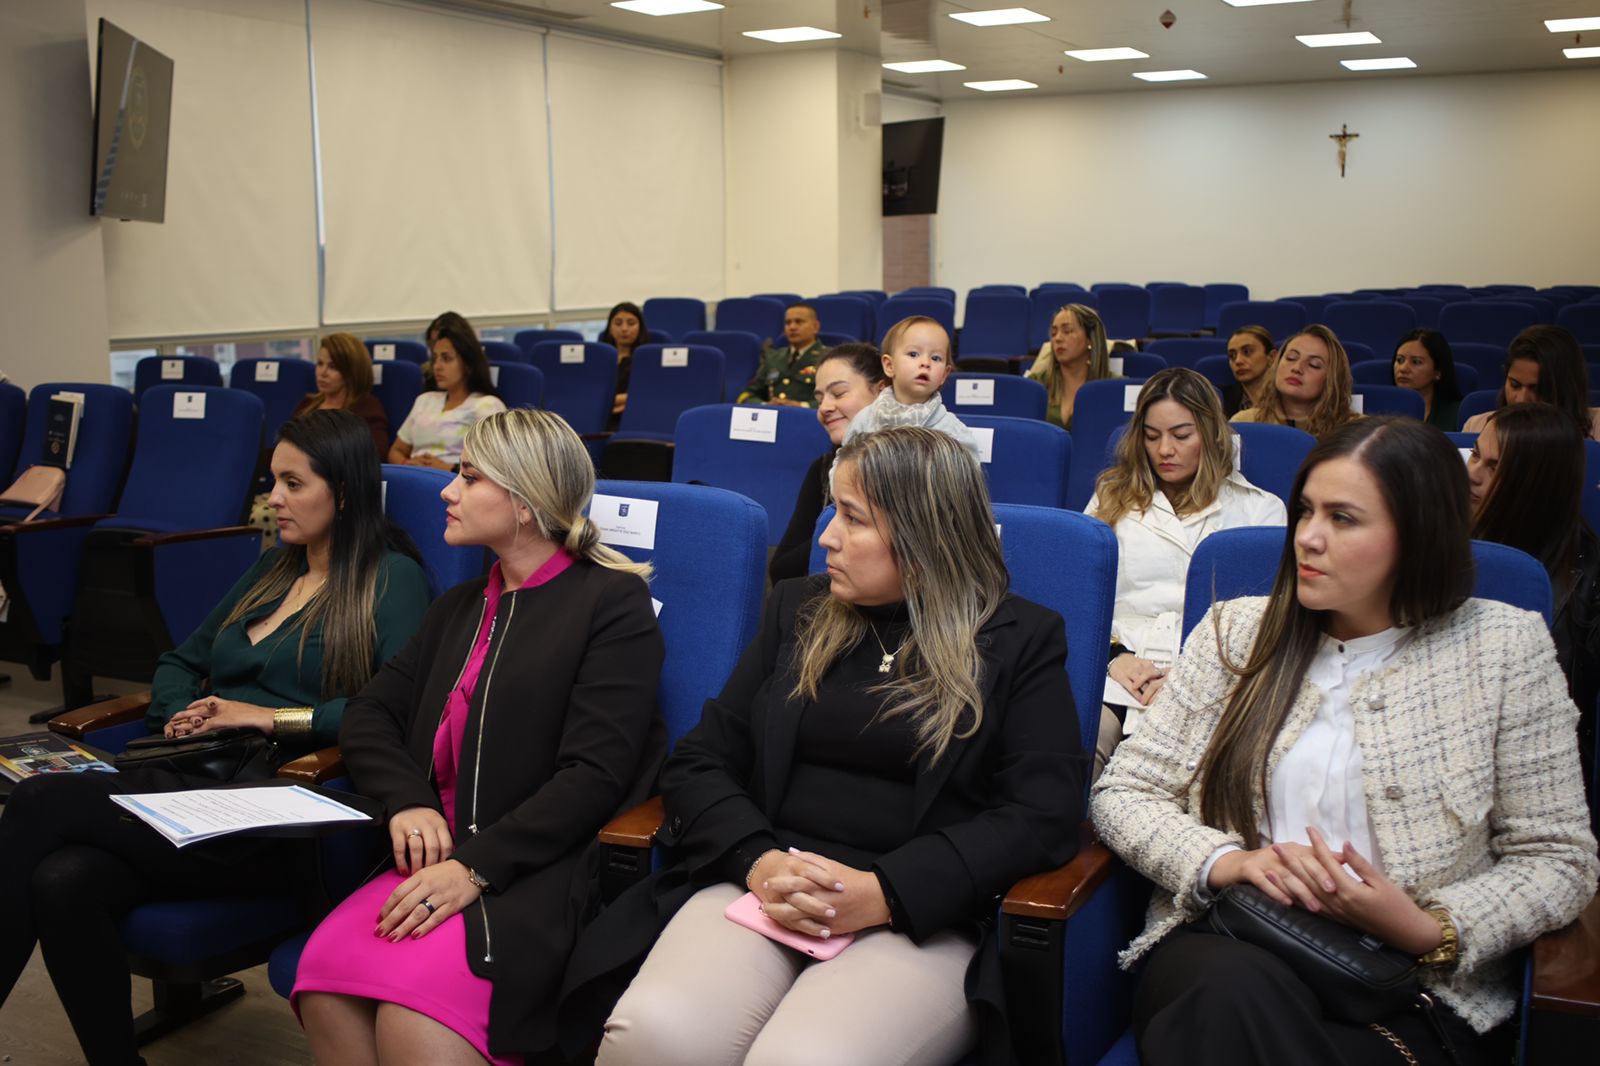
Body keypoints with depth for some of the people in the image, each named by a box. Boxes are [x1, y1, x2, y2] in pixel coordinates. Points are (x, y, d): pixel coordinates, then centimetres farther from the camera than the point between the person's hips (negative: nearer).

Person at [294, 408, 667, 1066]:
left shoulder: (613, 603, 0)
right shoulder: (459, 608, 23)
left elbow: (595, 775, -10)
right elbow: (370, 714, 18)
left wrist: (477, 865, -18)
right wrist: (407, 800, -4)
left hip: (542, 870, -6)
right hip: (437, 856, 6)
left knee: (414, 1011, -32)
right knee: (325, 979, -24)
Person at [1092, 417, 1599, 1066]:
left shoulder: (1505, 648, 3)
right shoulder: (1239, 633, 9)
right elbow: (1122, 793, 7)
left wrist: (1429, 932, -14)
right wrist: (1227, 861, -12)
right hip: (1227, 951, 2)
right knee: (1239, 989, -36)